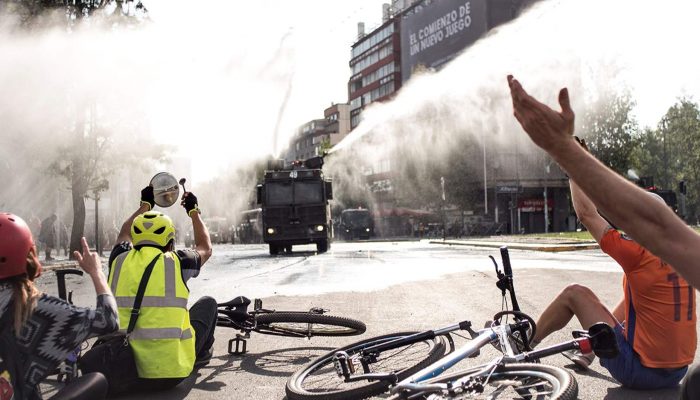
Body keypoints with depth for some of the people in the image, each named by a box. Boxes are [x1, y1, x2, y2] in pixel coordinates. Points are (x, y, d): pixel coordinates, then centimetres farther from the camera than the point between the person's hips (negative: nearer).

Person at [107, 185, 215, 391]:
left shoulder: (120, 260, 2)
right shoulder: (176, 262, -4)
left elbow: (124, 233, 28)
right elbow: (205, 248, 21)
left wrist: (145, 205, 40)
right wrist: (193, 211, 33)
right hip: (171, 371, -3)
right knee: (208, 303, 21)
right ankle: (201, 354, 37)